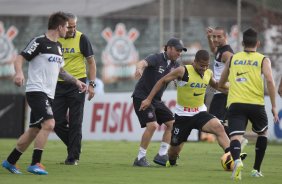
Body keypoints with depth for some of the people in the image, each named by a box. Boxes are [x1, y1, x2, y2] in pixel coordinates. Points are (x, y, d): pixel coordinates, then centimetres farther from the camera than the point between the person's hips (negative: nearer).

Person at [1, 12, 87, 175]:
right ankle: (35, 164, -19)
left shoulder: (58, 46, 18)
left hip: (48, 94, 9)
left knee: (34, 130, 11)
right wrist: (19, 73, -31)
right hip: (36, 91, -9)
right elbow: (20, 58, -12)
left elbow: (59, 70, 29)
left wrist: (76, 81, 22)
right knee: (49, 124, -22)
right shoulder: (39, 42, -8)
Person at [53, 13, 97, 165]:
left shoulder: (81, 38, -6)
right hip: (59, 84, 3)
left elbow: (91, 61, -1)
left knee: (75, 122, -2)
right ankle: (73, 146, 22)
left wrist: (91, 84, -8)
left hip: (77, 83, -3)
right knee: (57, 121, 1)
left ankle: (73, 157, 4)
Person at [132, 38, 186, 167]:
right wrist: (139, 69, -60)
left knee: (172, 123, 5)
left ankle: (161, 155, 12)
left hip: (156, 100, 8)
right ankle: (140, 158, -12)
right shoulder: (156, 59, -17)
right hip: (141, 97, -8)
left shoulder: (174, 65, 6)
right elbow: (143, 63, -36)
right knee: (152, 125, -22)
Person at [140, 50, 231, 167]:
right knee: (175, 148, 9)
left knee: (219, 127, -26)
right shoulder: (183, 71, -16)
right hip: (182, 115, -3)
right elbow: (162, 81, -7)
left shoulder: (208, 73, 0)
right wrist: (149, 99, -10)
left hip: (200, 112, 3)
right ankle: (171, 162, 43)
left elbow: (214, 85, 25)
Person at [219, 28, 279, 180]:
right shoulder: (263, 60, 9)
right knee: (263, 133, 26)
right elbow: (269, 80, -8)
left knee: (235, 136, -11)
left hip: (235, 104, 0)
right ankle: (256, 169, 24)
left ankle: (236, 160, -44)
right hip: (256, 103, 0)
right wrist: (274, 106, -4)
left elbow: (220, 84, 26)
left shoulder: (233, 58, 17)